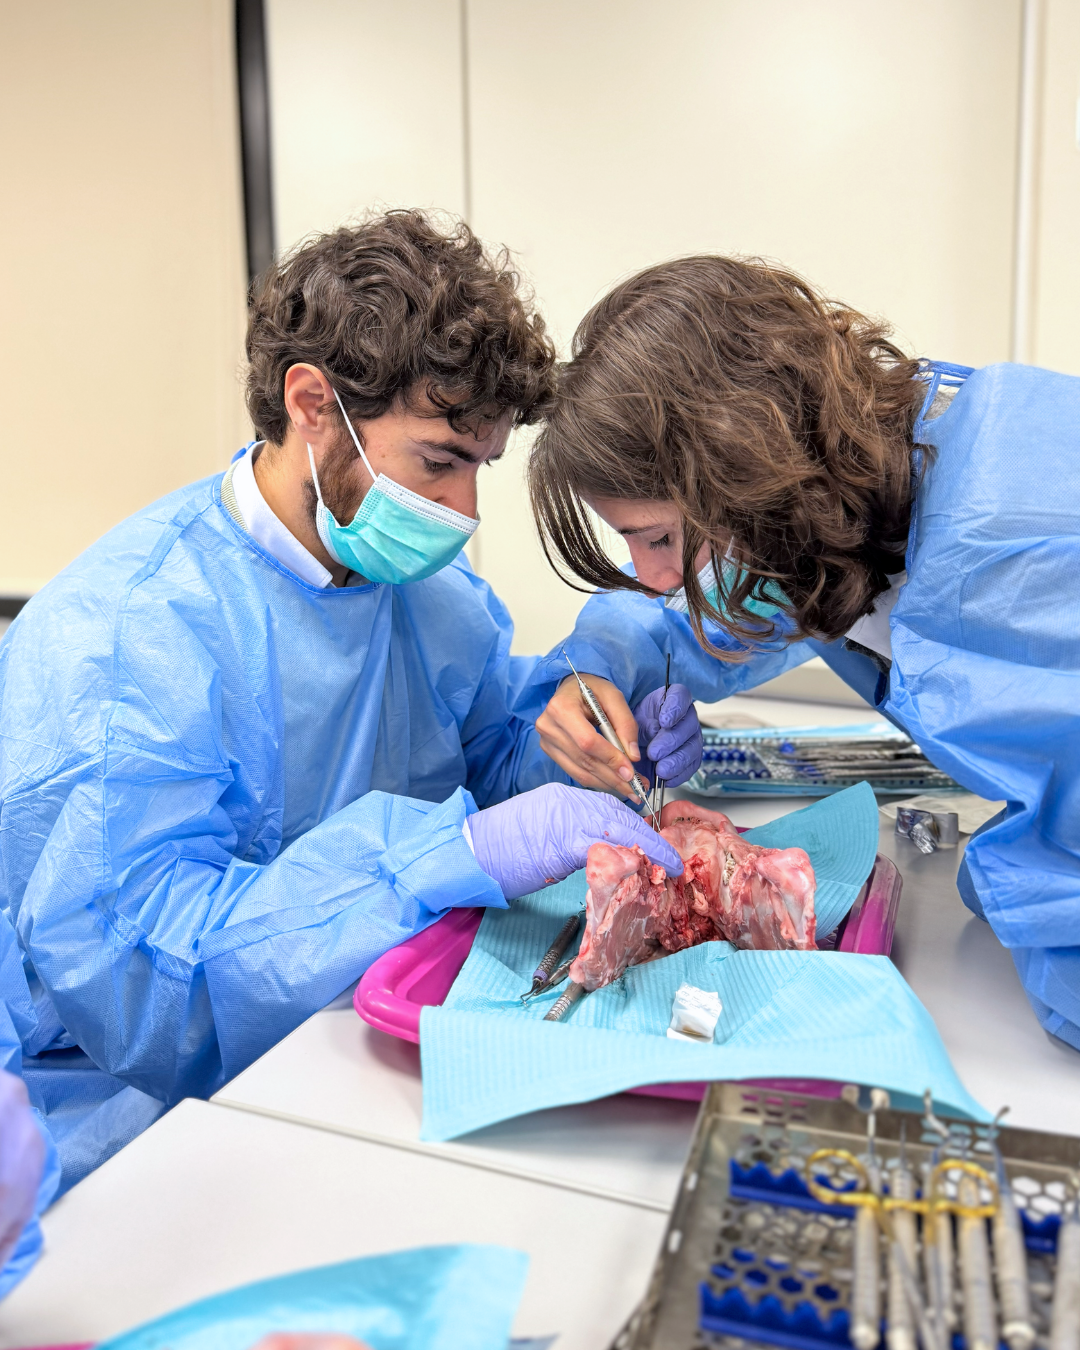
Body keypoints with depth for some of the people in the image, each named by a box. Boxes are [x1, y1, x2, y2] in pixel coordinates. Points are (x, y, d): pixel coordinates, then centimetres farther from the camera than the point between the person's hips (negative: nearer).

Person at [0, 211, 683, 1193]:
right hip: (161, 1123, -6)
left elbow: (494, 739, 14)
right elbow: (126, 972, -27)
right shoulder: (115, 634, -21)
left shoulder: (435, 586, 4)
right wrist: (462, 853, -35)